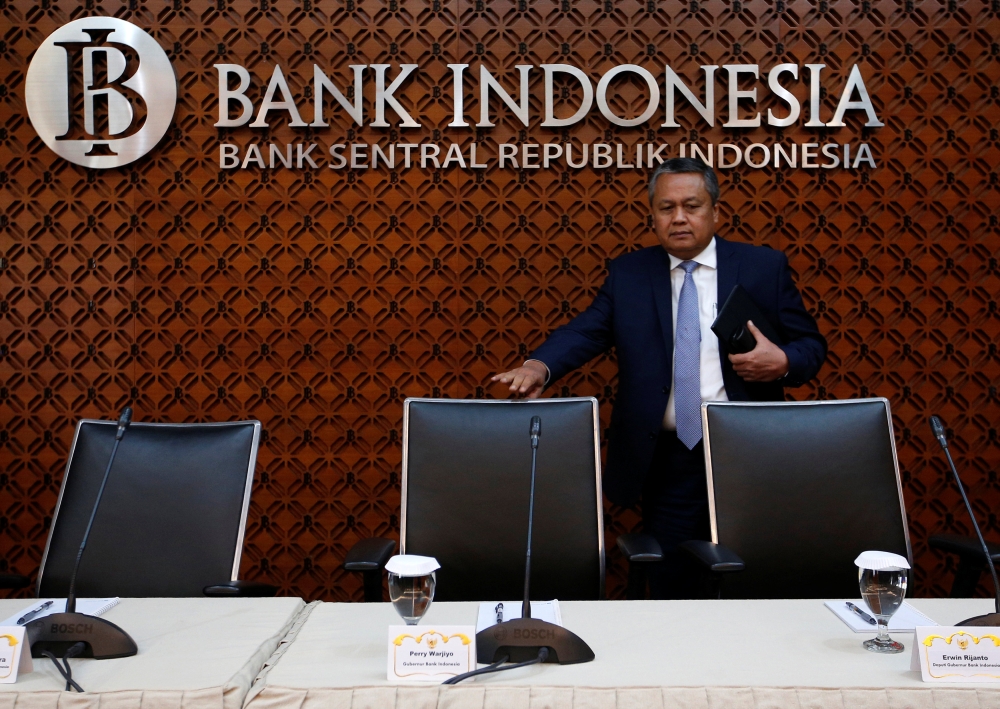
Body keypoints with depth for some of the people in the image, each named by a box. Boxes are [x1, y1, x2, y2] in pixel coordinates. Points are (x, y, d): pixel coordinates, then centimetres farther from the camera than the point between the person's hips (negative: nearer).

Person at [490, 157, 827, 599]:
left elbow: (811, 345, 7)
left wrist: (783, 362, -16)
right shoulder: (627, 274, 7)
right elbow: (585, 331, -4)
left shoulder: (764, 267, 4)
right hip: (667, 464, 1)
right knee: (670, 593, 8)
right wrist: (540, 366, -25)